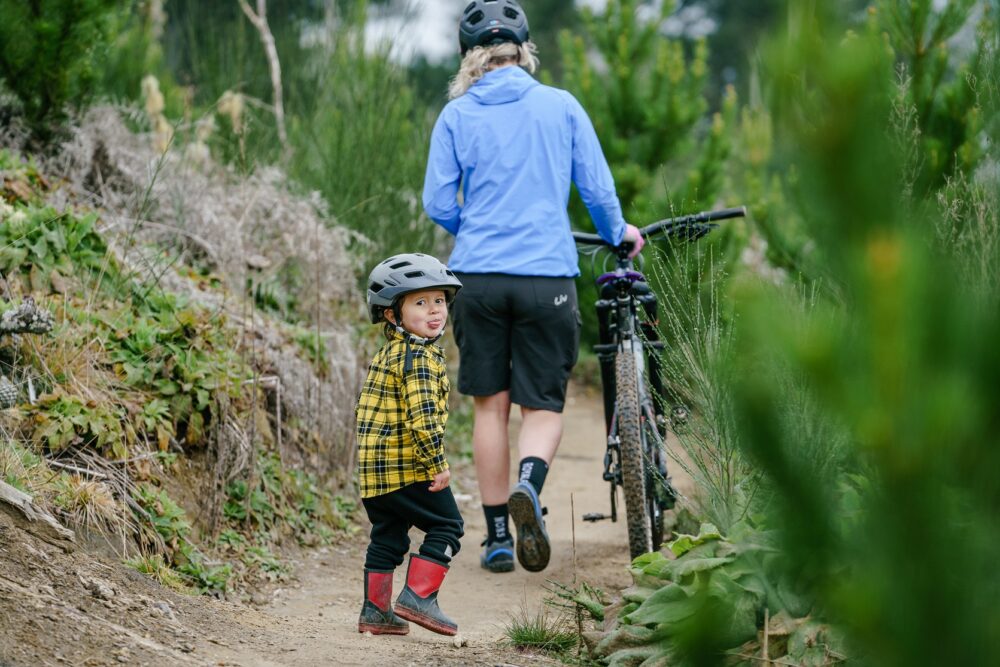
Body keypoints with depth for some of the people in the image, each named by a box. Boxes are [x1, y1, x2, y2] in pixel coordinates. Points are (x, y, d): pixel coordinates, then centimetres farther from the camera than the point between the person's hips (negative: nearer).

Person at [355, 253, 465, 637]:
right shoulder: (421, 356, -14)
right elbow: (422, 414, -24)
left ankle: (375, 611, 18)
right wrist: (437, 463, -19)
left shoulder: (386, 354, 17)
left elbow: (366, 410, 23)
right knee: (445, 526, 1)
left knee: (387, 536, 16)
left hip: (373, 467, 9)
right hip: (408, 467, -9)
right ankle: (418, 597, -6)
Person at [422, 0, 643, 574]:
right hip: (547, 275, -1)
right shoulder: (562, 106, 3)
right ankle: (529, 483, -26)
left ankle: (498, 537, 11)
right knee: (544, 405, 5)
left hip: (479, 275, 1)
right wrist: (618, 233, 24)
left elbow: (439, 205, 2)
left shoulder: (457, 116, 3)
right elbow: (598, 189, 3)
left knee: (491, 405, 10)